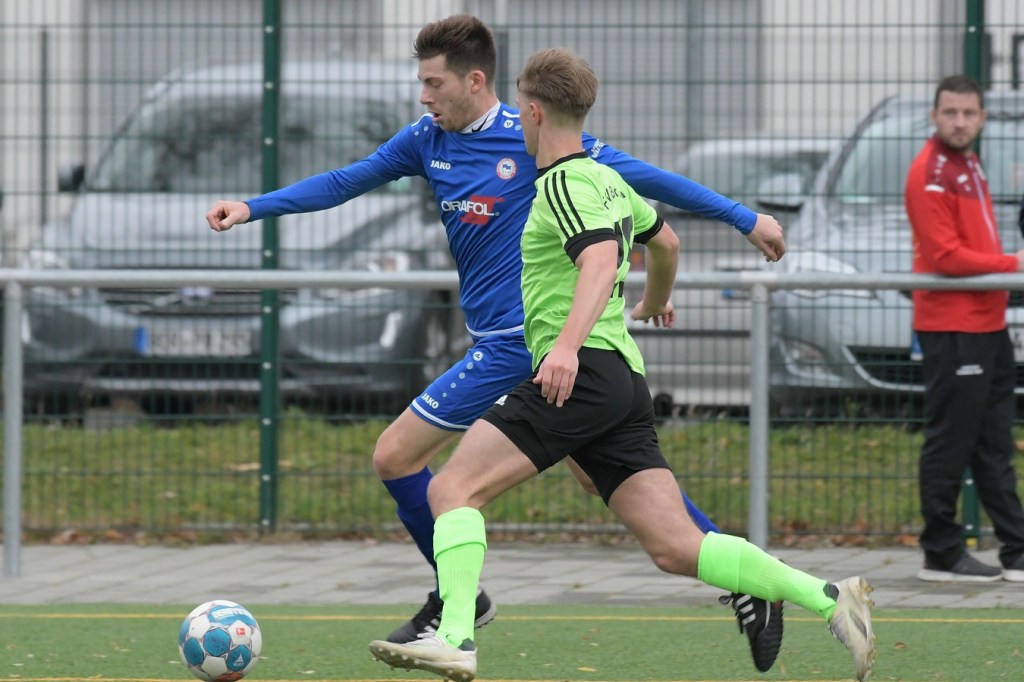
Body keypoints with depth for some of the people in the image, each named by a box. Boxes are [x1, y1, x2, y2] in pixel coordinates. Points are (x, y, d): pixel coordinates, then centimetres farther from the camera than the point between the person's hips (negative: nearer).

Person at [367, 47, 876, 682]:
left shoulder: (564, 183, -5)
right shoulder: (607, 179, 23)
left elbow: (601, 261, -23)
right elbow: (665, 241, 41)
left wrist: (568, 343, -37)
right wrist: (657, 299, 61)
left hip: (583, 372, -9)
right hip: (627, 385, 9)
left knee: (453, 489, -12)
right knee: (677, 546, 0)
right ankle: (828, 599, -8)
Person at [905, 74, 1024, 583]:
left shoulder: (967, 166, 18)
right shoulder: (930, 173, -13)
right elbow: (945, 256, -19)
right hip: (951, 328, -10)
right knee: (949, 444, -5)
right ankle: (942, 555, 1)